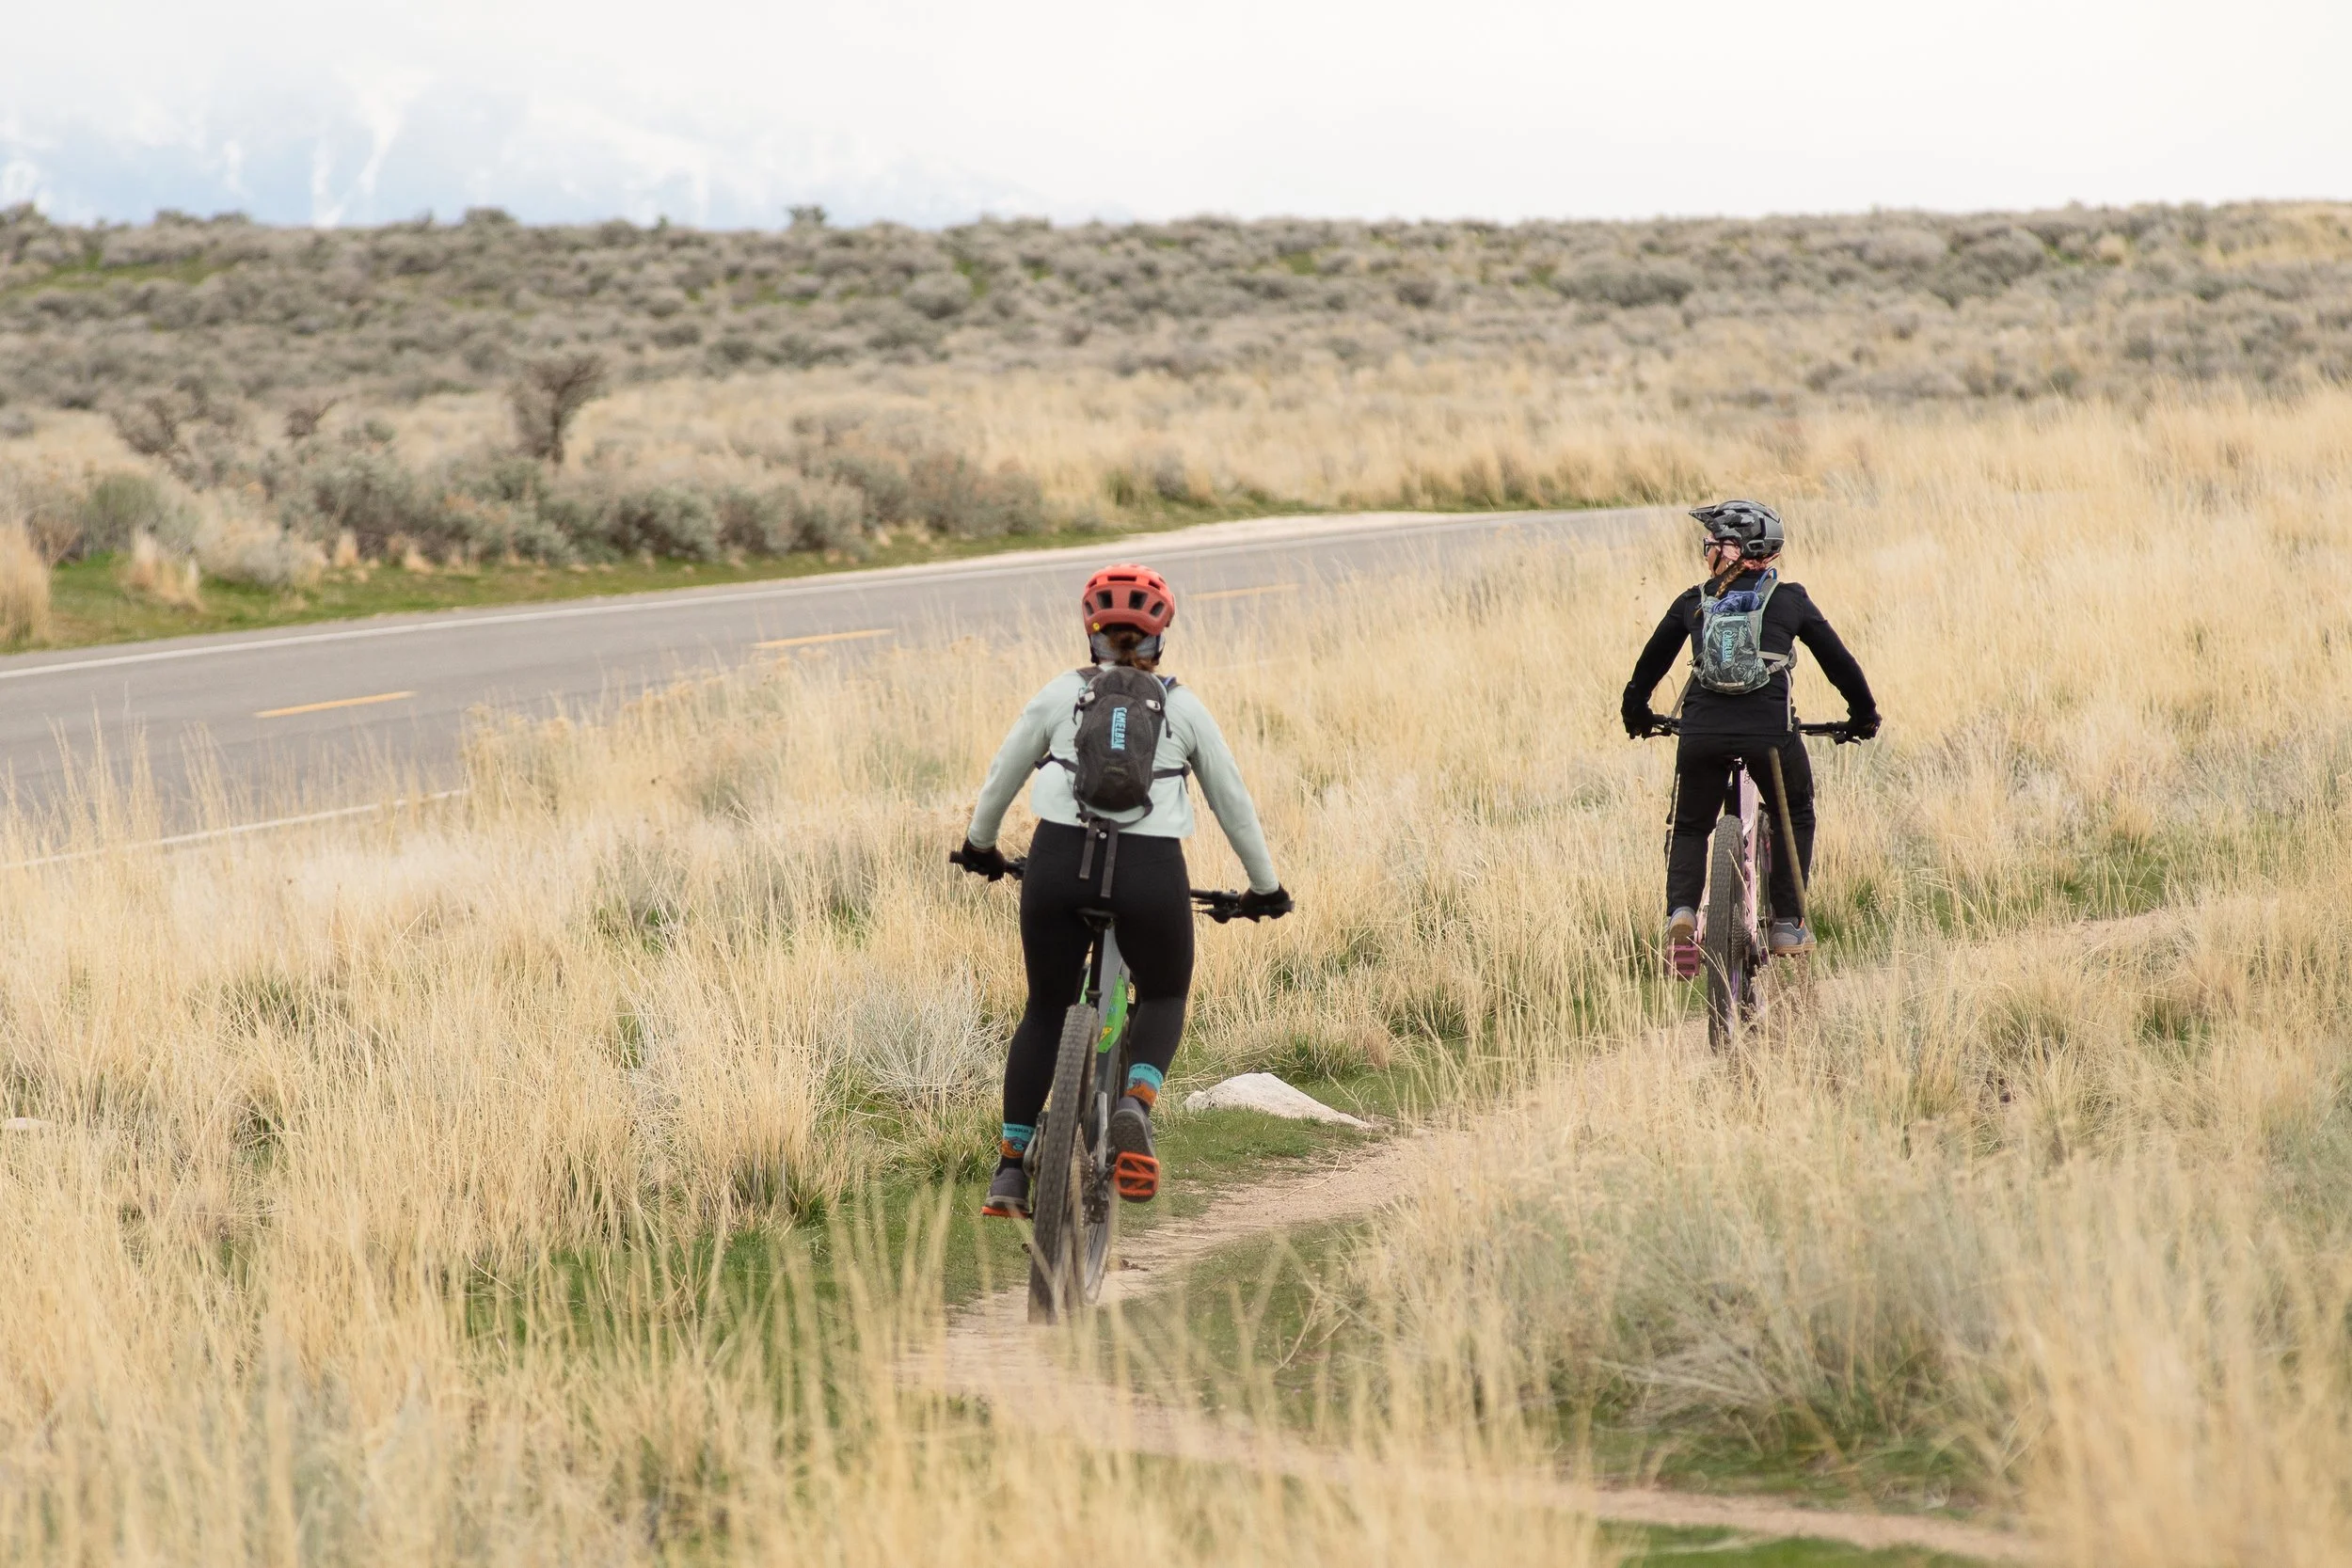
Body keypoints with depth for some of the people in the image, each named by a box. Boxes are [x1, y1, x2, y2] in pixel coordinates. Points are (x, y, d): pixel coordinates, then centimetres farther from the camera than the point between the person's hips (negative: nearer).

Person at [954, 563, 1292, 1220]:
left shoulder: (1061, 694, 12)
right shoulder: (1183, 707, 12)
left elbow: (1002, 776, 20)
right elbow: (1232, 801, 19)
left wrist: (979, 845, 39)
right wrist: (1265, 887, 31)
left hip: (1059, 862, 1)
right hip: (1150, 871, -1)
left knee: (1046, 1010, 21)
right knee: (1164, 997, 24)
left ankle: (1010, 1167, 14)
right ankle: (1137, 1104, -6)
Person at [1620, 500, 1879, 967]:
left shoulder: (1694, 602, 17)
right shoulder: (1790, 599, 14)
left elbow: (1651, 662, 26)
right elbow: (1837, 660, 21)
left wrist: (1636, 714, 44)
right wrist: (1864, 714, 36)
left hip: (1702, 731, 1)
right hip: (1770, 729, -1)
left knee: (1690, 828, 21)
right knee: (1794, 819, 25)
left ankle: (1681, 912, -5)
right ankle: (1787, 927, 19)